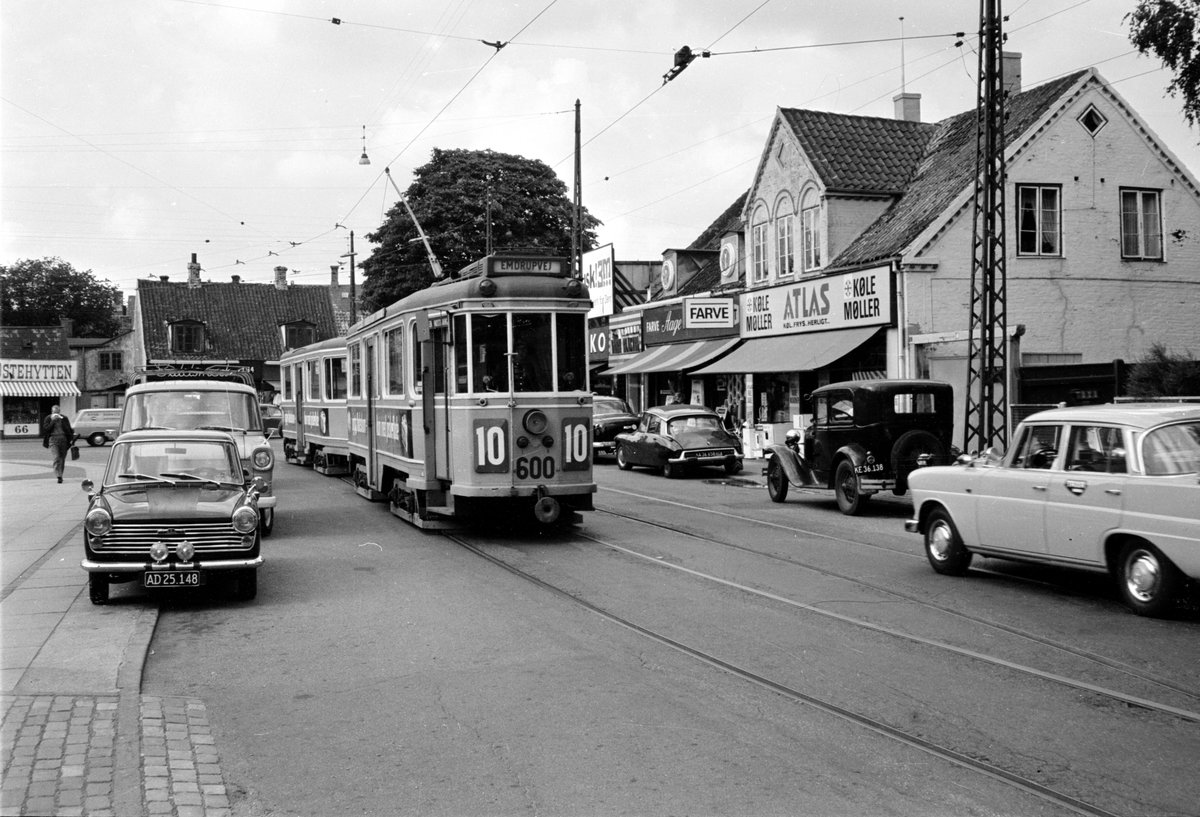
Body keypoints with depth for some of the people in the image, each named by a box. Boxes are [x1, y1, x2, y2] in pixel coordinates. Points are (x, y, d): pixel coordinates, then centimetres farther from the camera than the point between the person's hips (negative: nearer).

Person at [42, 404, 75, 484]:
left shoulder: (64, 418, 8)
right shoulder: (48, 418, 5)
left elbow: (68, 429, 7)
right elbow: (46, 429, -7)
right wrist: (53, 421, -10)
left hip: (63, 439, 2)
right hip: (53, 439, -2)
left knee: (62, 458, 6)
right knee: (56, 458, -15)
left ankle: (60, 475, 20)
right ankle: (58, 476, -20)